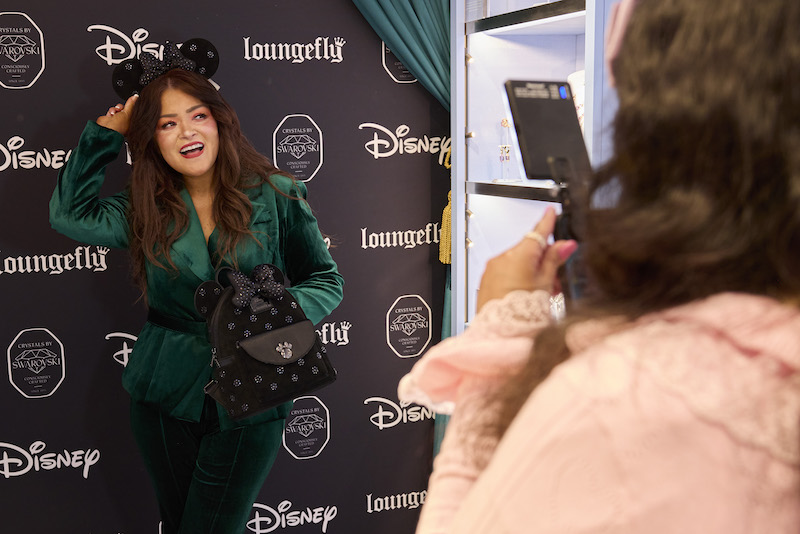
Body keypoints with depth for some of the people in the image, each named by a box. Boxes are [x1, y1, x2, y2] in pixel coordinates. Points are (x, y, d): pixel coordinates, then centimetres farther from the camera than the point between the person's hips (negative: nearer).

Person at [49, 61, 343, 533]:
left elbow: (325, 280, -2)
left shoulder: (277, 195, -6)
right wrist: (107, 133, -3)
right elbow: (70, 212, -5)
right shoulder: (148, 211, 4)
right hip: (166, 394, 4)